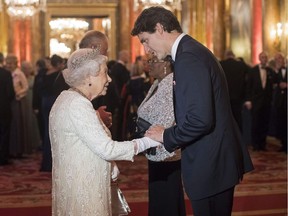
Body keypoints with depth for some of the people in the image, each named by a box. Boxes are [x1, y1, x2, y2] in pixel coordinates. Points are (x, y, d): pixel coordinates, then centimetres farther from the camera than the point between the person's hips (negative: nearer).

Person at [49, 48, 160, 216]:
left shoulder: (67, 98, 9)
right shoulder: (78, 104, -21)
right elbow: (106, 149, -23)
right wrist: (146, 142, -16)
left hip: (73, 182, 10)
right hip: (83, 190, -10)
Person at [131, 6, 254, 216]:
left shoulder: (188, 57, -20)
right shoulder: (192, 50, 12)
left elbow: (200, 120, -27)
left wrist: (166, 136, -13)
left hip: (210, 164, -10)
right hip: (217, 159, 10)